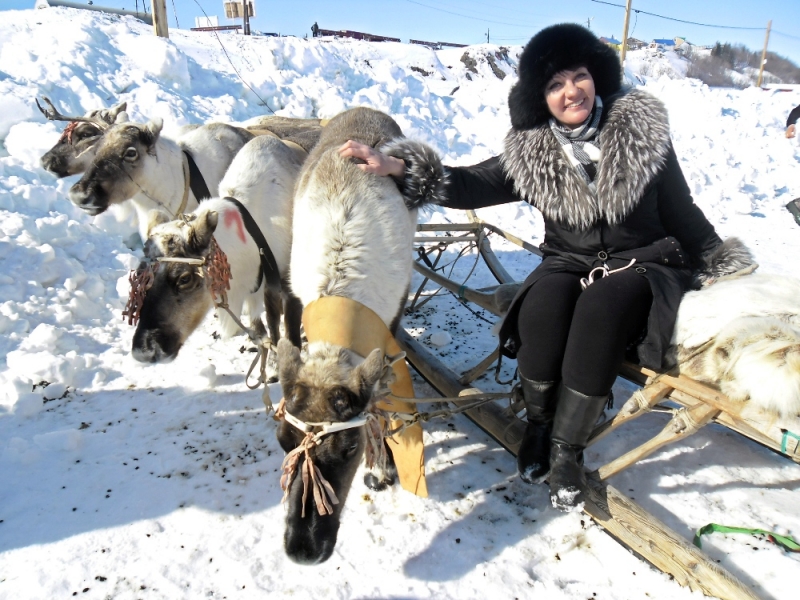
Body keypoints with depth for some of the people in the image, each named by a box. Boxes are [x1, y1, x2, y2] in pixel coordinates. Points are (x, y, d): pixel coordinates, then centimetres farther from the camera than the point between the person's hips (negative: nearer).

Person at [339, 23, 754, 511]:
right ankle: (539, 425, -8)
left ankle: (567, 448, -21)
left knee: (600, 307, -33)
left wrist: (723, 265, 10)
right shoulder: (531, 154, 1)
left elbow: (682, 212, 7)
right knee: (541, 306, -31)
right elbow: (473, 185, -9)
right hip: (570, 264, 1)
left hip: (641, 265, -1)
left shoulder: (642, 132, -1)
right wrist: (396, 168, -20)